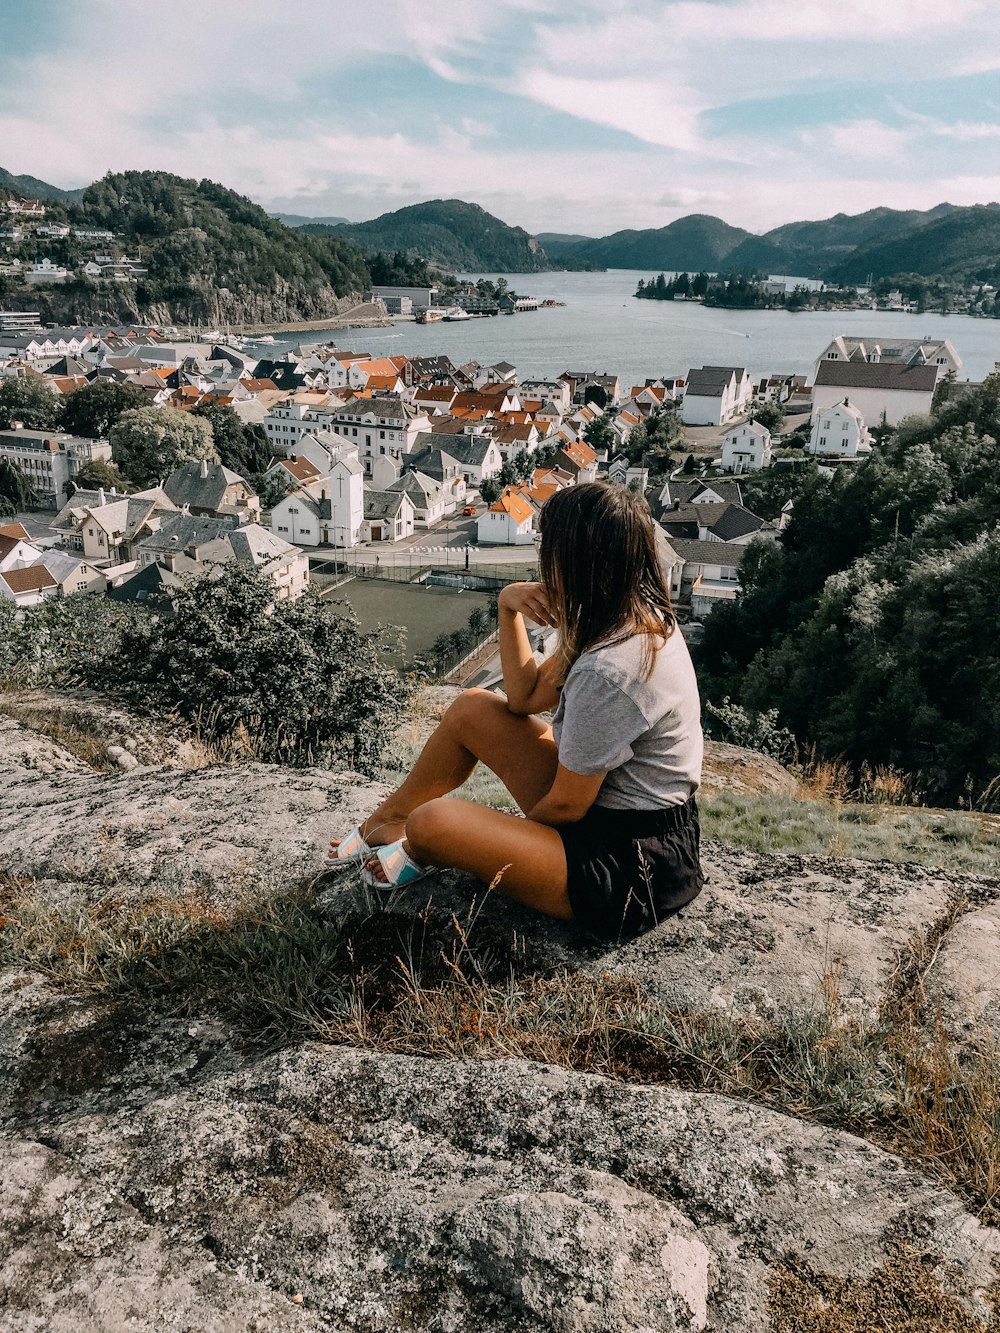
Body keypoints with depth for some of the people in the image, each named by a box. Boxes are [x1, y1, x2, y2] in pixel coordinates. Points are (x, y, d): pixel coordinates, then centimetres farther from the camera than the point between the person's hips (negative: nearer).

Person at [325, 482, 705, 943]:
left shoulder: (606, 672, -31)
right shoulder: (638, 615, 0)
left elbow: (567, 806, -20)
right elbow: (525, 699, 5)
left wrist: (505, 836, 0)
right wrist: (508, 608, -8)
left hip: (628, 873, -10)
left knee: (433, 823, -21)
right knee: (471, 709, 7)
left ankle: (414, 850, 18)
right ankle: (384, 822, 26)